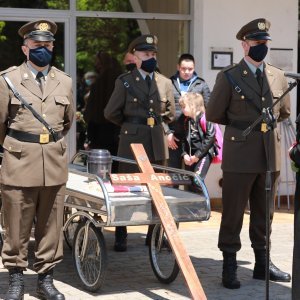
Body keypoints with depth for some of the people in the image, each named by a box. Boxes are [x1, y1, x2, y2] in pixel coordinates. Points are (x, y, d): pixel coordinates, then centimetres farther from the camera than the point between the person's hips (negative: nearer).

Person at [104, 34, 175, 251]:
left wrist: (158, 126, 13)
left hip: (158, 145, 3)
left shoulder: (165, 83, 9)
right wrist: (131, 125, 11)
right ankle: (121, 237, 8)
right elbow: (111, 113, 3)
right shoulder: (125, 82, 0)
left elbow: (170, 114, 21)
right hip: (132, 144, -3)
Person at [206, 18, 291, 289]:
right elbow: (214, 114, 2)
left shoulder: (278, 77, 9)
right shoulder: (229, 77, -3)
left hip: (270, 155, 4)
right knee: (233, 213, 1)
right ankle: (229, 266, 9)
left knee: (264, 213, 12)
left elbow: (284, 111, 22)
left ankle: (262, 263, 21)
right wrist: (241, 125, 10)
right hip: (240, 156, -4)